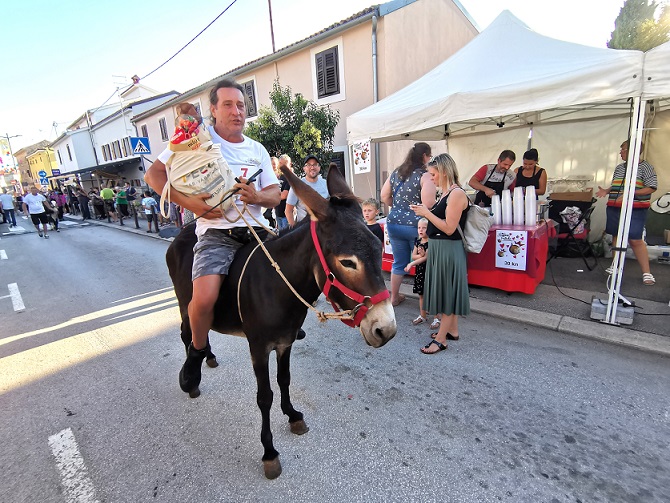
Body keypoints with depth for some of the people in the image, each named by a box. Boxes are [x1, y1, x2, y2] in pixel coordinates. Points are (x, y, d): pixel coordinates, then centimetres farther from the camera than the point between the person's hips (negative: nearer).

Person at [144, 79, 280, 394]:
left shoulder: (257, 150, 16)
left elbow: (275, 195, 12)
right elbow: (154, 174, 2)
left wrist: (258, 197, -12)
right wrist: (189, 202, -14)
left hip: (256, 229, 5)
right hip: (216, 231, -4)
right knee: (204, 299, -25)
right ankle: (197, 350, 9)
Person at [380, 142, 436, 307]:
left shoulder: (396, 173, 9)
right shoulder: (425, 175, -11)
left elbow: (384, 197, 13)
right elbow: (429, 204, -20)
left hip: (394, 224, 6)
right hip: (416, 225, -5)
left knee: (399, 262, 18)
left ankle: (394, 296, 29)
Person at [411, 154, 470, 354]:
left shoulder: (457, 193, -16)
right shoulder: (447, 193, 12)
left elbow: (449, 228, -21)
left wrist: (427, 213, -16)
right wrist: (426, 212, 3)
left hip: (448, 249, -10)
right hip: (438, 247, 10)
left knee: (447, 292, 0)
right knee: (446, 291, 17)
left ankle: (441, 339, 11)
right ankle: (452, 330, 33)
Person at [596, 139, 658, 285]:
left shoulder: (645, 167, -4)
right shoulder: (619, 167, 14)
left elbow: (652, 188, -8)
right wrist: (606, 191, 3)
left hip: (635, 209, -6)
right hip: (614, 207, 7)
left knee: (635, 240, -10)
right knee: (616, 236, 12)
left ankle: (646, 272, -1)